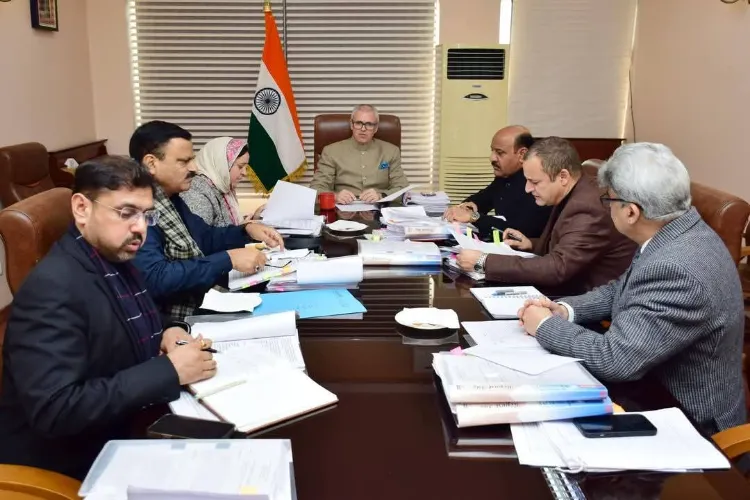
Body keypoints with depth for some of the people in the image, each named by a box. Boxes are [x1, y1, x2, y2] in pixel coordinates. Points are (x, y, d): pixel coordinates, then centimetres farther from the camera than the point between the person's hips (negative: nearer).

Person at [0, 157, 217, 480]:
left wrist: (167, 335, -6)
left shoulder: (114, 259, 1)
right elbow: (53, 411, -30)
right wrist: (169, 370, -28)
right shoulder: (53, 287, -23)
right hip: (68, 462, -7)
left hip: (123, 431, 8)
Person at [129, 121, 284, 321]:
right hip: (172, 322, -9)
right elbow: (155, 278, -31)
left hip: (202, 304, 9)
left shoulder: (169, 198, 8)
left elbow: (205, 237, 21)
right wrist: (229, 259, -28)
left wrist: (247, 230, 3)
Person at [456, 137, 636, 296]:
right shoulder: (573, 195, 3)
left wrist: (483, 262, -27)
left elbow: (556, 268, -31)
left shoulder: (589, 209, -26)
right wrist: (532, 245, 1)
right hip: (573, 288, 8)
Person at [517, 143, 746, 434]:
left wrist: (545, 326, -17)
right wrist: (565, 310, -5)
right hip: (659, 396, 8)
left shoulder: (677, 270, -32)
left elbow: (614, 359, -31)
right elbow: (622, 290, 10)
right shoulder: (679, 232, -2)